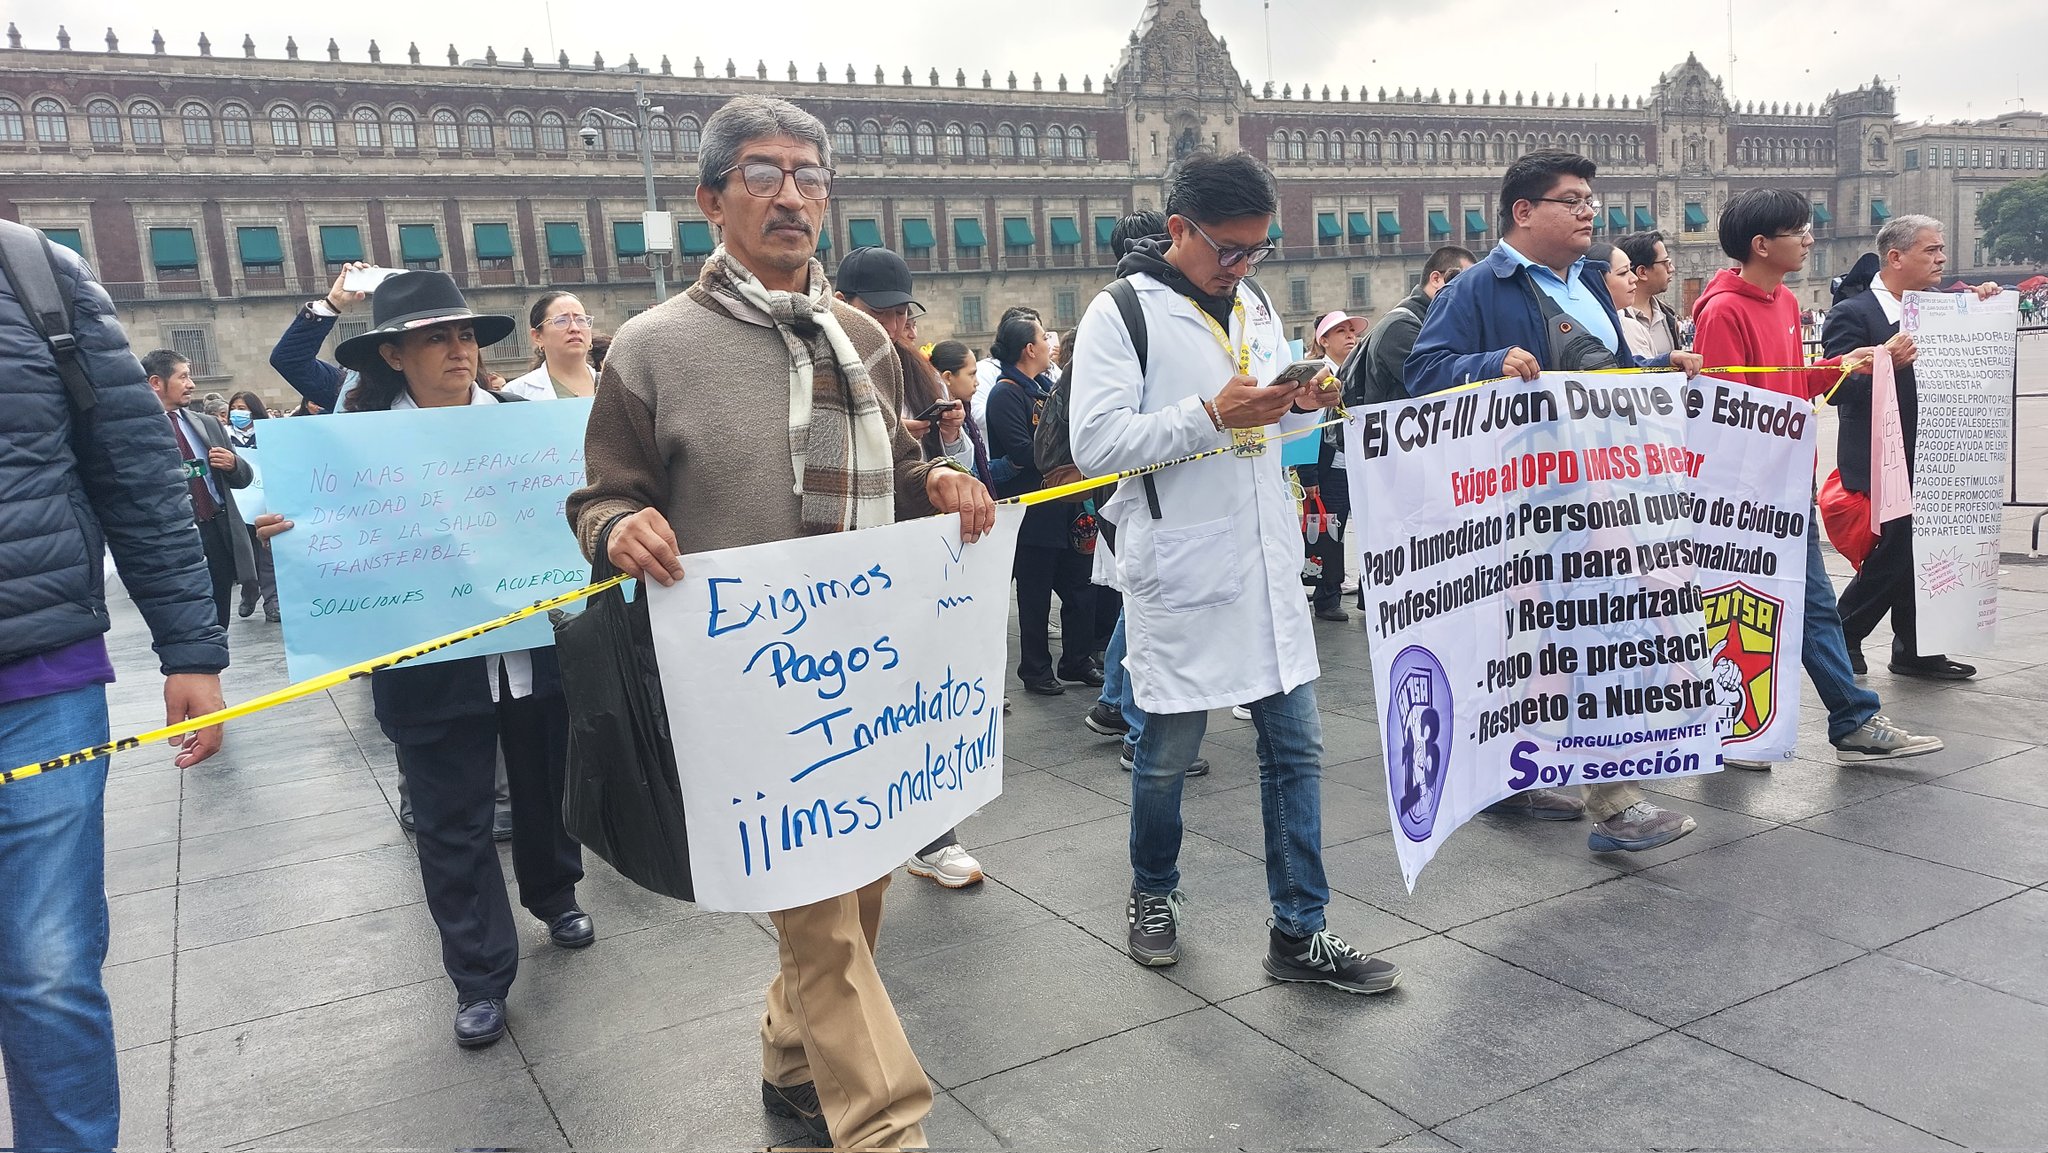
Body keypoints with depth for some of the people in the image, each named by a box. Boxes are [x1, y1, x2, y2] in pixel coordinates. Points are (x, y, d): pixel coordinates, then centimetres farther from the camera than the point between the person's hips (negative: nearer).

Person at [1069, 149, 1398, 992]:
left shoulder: (1255, 303, 13)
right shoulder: (1122, 313, -8)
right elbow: (1095, 444, -16)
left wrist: (1304, 404, 1)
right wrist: (1211, 413, -22)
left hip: (1267, 561, 6)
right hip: (1178, 568, -6)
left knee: (1296, 745, 7)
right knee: (1168, 753, 8)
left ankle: (1299, 933, 18)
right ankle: (1152, 896, 33)